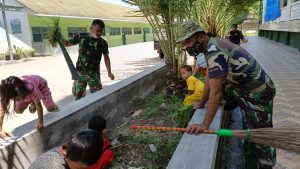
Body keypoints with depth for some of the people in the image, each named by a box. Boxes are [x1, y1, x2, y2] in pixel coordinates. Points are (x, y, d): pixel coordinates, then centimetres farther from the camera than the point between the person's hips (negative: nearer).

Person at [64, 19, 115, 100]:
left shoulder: (103, 43, -3)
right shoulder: (81, 37, -3)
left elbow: (106, 57, 6)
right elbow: (67, 43, 9)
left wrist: (109, 72, 1)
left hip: (94, 74, 0)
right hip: (80, 73, 1)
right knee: (78, 95, 7)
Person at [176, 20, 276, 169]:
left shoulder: (215, 51, -29)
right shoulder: (210, 47, 2)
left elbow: (215, 91, -31)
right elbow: (209, 80, 7)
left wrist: (205, 124, -28)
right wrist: (201, 103, 12)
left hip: (258, 92, -9)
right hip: (244, 89, 9)